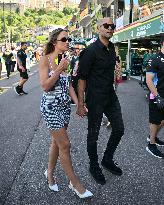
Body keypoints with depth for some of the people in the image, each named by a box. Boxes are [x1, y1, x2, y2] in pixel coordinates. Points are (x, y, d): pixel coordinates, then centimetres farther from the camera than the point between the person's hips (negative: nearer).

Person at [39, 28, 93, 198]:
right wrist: (59, 69, -23)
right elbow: (45, 86, -17)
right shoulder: (45, 59, -11)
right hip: (51, 106, -6)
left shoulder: (65, 59, 6)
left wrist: (78, 104, 1)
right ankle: (75, 183, 12)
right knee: (65, 145, -3)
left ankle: (50, 173, 38)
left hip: (65, 105, 6)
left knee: (56, 142, 17)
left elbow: (68, 85, 9)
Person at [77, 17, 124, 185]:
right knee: (93, 134, 6)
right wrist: (80, 103, -20)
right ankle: (94, 166, 27)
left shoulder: (111, 48, 9)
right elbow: (82, 78, -17)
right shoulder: (91, 51, -15)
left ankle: (107, 159, 35)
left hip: (111, 96, 8)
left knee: (119, 129, 15)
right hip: (95, 99, -8)